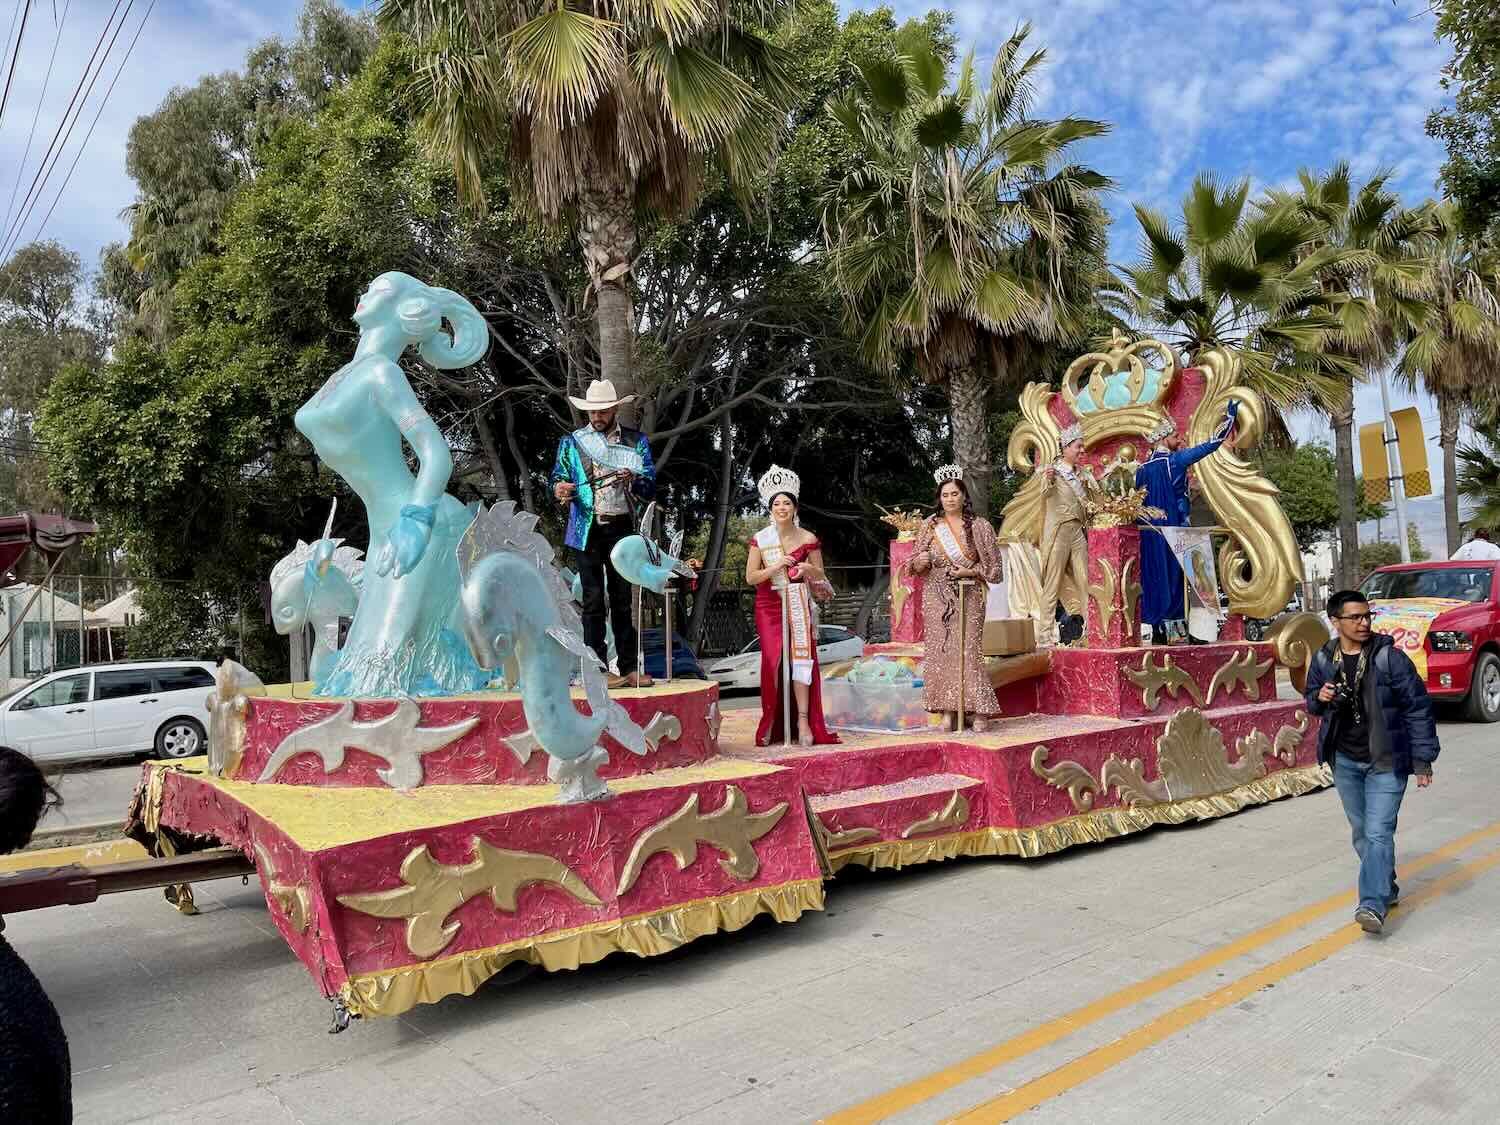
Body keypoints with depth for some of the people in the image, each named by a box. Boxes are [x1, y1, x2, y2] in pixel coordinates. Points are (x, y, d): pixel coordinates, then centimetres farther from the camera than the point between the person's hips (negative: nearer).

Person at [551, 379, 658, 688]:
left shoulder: (636, 441, 9)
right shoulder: (572, 442, 9)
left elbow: (650, 487, 3)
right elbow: (558, 478, 7)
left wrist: (633, 479, -18)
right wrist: (560, 490, -17)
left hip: (622, 528, 1)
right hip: (588, 530, -1)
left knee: (623, 600, 6)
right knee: (594, 600, -1)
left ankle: (629, 667, 10)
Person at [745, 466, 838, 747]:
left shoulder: (808, 539, 1)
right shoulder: (760, 539, 0)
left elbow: (820, 574, 10)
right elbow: (750, 577, -1)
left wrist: (807, 569, -13)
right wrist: (775, 568, -17)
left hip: (798, 606, 0)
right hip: (769, 608, 0)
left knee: (801, 658, -7)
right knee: (773, 660, -5)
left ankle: (804, 722, -3)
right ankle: (772, 724, 8)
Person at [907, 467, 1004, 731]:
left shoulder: (979, 527, 3)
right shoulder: (930, 526, 8)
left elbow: (993, 566, 5)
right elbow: (915, 564, 10)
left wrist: (969, 571, -11)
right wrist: (921, 561, -13)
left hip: (967, 596, -2)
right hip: (937, 597, 2)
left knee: (967, 649, -10)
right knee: (939, 650, -2)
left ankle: (980, 711, -4)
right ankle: (947, 711, 4)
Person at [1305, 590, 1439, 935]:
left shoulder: (1390, 657, -12)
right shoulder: (1323, 660, 1)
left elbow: (1418, 708, -8)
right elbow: (1312, 702, 16)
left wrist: (1422, 760, -9)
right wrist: (1320, 698, -9)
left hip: (1386, 762, -4)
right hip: (1345, 761, 5)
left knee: (1378, 833, -11)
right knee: (1361, 832, 15)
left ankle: (1372, 904, -13)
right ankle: (1386, 889, 33)